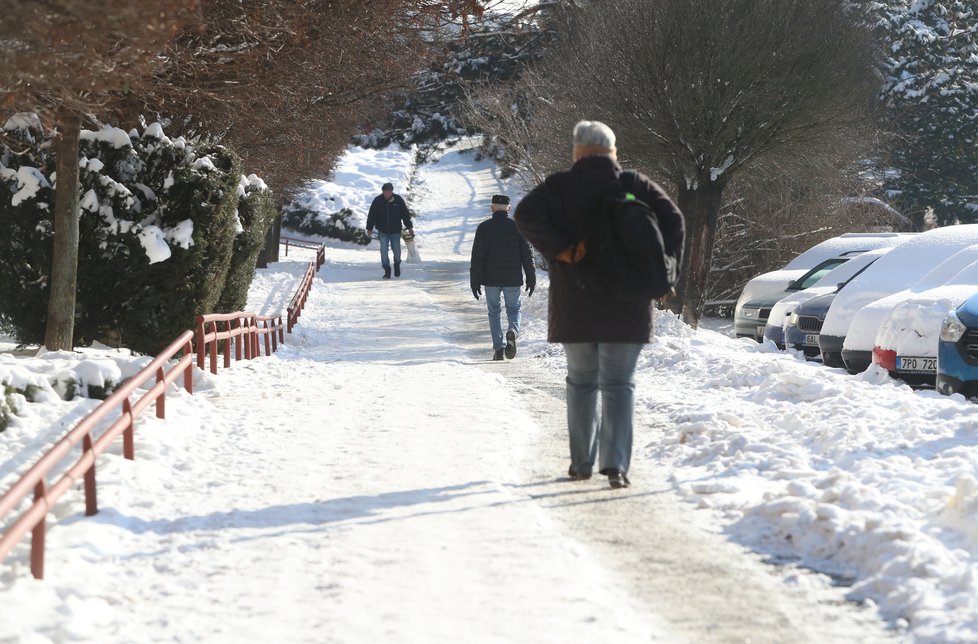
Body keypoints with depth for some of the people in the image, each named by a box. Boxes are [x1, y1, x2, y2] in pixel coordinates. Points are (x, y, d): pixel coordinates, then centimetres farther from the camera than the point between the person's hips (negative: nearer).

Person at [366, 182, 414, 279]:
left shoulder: (398, 200, -6)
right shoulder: (378, 201, -7)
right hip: (383, 231, 0)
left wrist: (409, 227, 4)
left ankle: (397, 264, 36)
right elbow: (371, 215, 1)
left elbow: (405, 214, 3)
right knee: (384, 250, -8)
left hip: (395, 231, 0)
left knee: (396, 249, 8)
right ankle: (387, 270, 0)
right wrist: (369, 228, 2)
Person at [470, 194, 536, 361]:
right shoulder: (517, 227, -2)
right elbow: (527, 255, -1)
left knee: (494, 312, 12)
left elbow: (477, 258, -5)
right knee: (513, 309, 15)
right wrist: (531, 279, 5)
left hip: (491, 279, 0)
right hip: (513, 279, 0)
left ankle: (498, 349, 4)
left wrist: (475, 282, -1)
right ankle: (513, 331, -16)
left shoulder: (484, 228, -3)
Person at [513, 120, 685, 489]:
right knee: (618, 383, 3)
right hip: (626, 306, 0)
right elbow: (673, 221, -5)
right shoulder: (637, 185, 4)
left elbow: (526, 215, -15)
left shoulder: (559, 187, 1)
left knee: (581, 381, 14)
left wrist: (561, 250, -16)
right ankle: (615, 462, -11)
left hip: (574, 305, 0)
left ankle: (581, 462, 15)